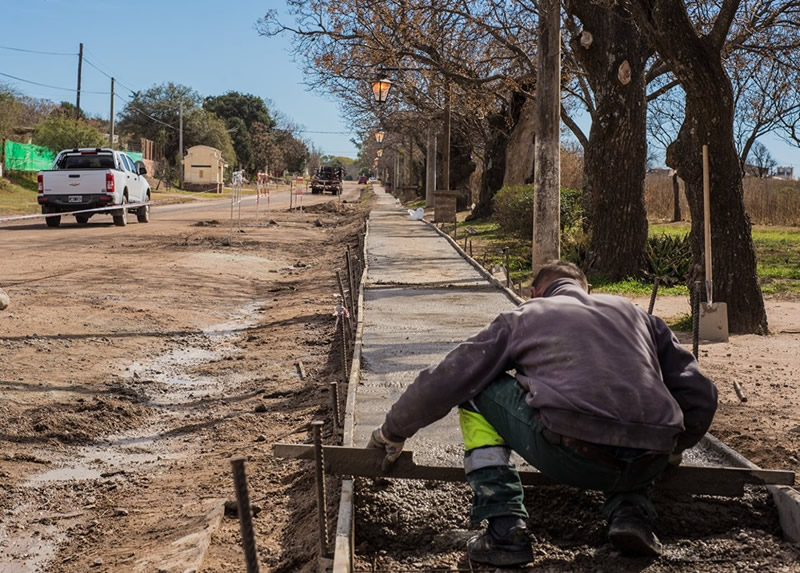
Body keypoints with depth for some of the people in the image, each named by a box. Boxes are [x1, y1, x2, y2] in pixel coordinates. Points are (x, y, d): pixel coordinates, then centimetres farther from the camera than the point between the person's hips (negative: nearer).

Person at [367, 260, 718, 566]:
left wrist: (393, 431, 35)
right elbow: (701, 396, 25)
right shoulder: (636, 313, 28)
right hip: (648, 465, 4)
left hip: (569, 457, -4)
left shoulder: (524, 315, 20)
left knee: (476, 389, 19)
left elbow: (441, 383, 19)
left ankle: (504, 530, 8)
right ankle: (630, 512, 15)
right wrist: (674, 449, 45)